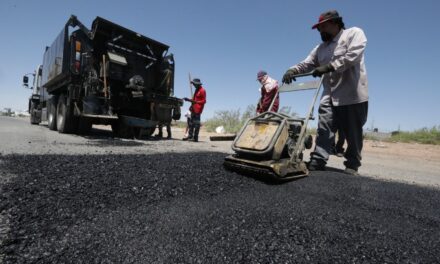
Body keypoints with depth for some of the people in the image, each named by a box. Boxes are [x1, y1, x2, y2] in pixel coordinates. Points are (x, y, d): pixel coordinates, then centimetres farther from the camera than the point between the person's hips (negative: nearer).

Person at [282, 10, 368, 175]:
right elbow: (306, 64, 7)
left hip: (353, 95, -4)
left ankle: (352, 165, 13)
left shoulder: (354, 33, 0)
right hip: (330, 96, 5)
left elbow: (352, 56, -18)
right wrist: (292, 70, -13)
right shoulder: (321, 48, 18)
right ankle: (317, 161, -10)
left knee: (353, 133, 3)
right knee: (324, 129, -8)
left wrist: (329, 66, -27)